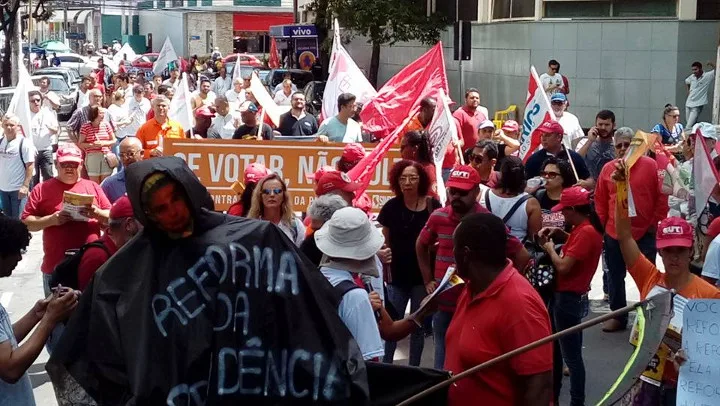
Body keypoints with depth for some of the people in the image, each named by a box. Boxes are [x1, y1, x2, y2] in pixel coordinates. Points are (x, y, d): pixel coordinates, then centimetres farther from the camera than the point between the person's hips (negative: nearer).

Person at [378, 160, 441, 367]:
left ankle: (413, 369, 22)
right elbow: (385, 242, 5)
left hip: (423, 276, -1)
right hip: (397, 276, 1)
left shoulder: (433, 206, -8)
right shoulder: (390, 207, -3)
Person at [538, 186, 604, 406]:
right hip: (563, 296, 10)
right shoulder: (585, 228, 5)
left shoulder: (586, 232, -23)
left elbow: (563, 267, -24)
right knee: (555, 349, 20)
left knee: (571, 356, 1)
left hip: (569, 299, -10)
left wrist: (549, 247, -7)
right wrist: (560, 235, 8)